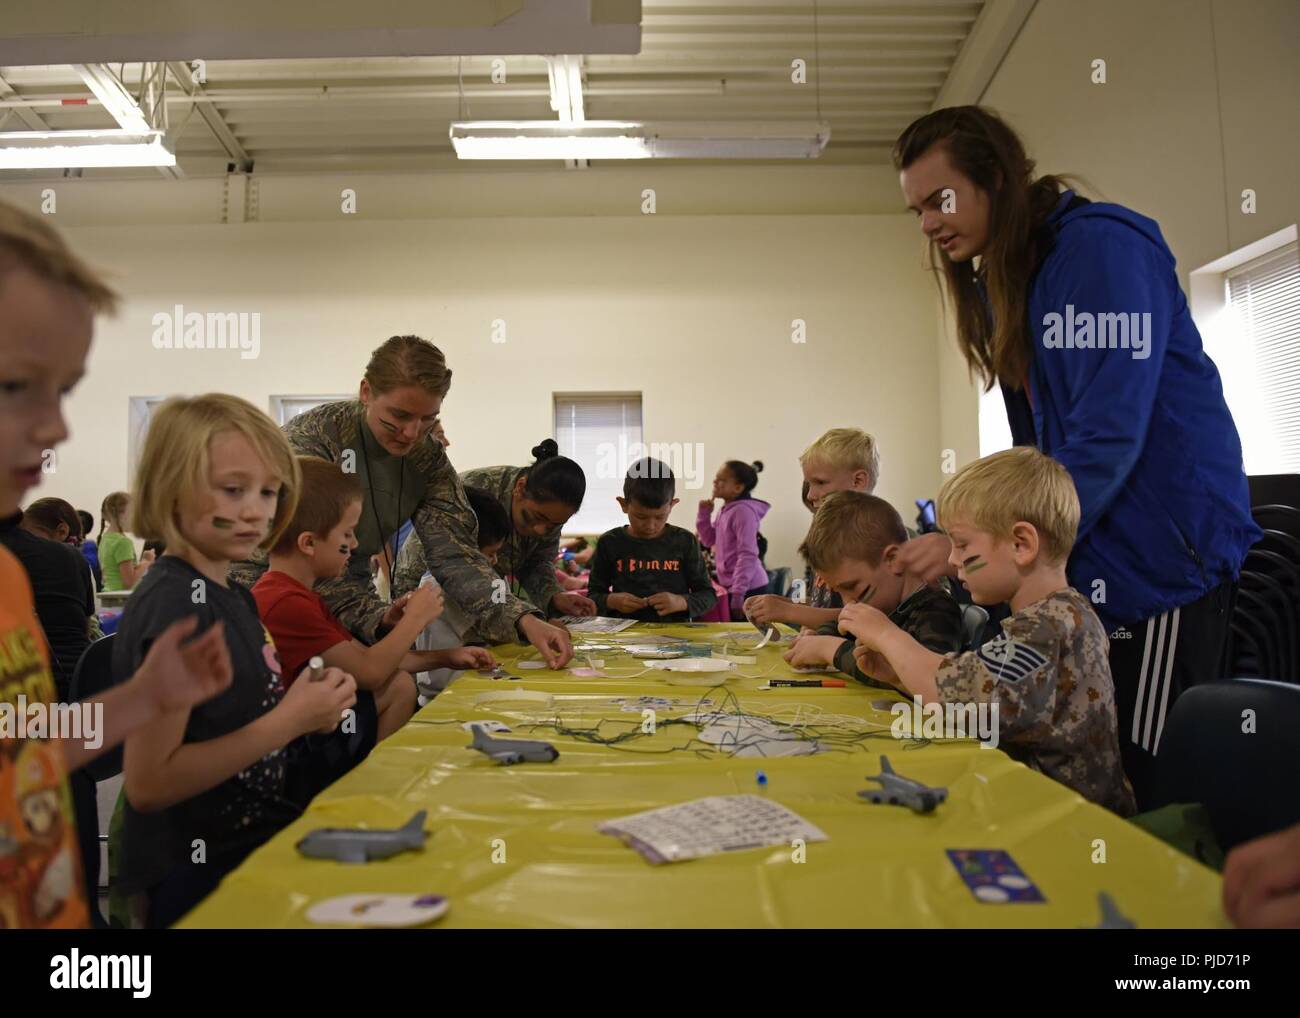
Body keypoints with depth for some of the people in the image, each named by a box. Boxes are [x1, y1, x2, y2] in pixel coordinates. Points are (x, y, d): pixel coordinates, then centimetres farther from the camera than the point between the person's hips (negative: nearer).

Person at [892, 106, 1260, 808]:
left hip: (1162, 553, -8)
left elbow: (1109, 436, -21)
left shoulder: (1102, 245, -12)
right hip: (1087, 559, 8)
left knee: (1146, 785, -3)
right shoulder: (1001, 285, 15)